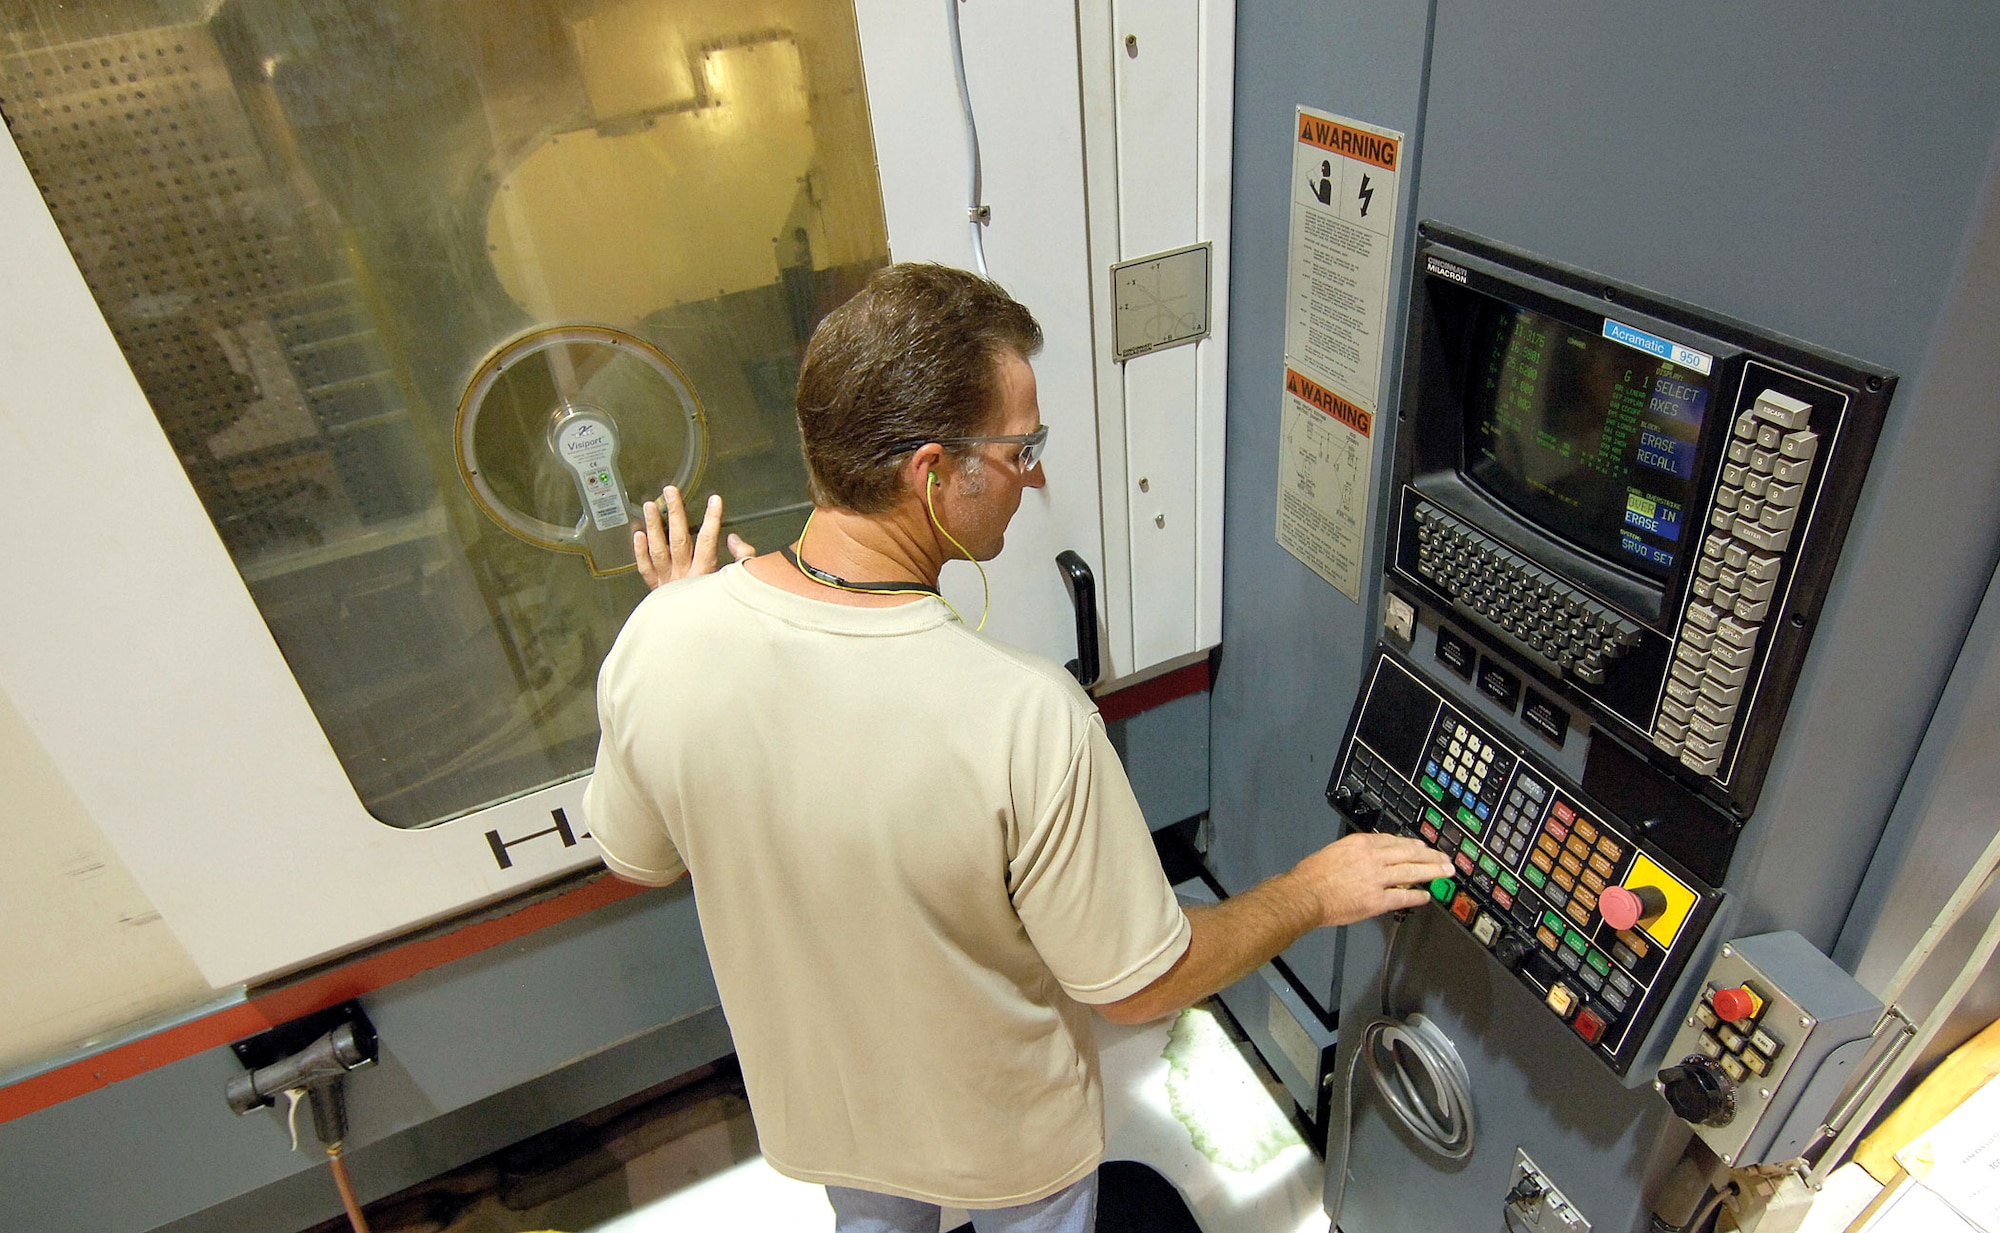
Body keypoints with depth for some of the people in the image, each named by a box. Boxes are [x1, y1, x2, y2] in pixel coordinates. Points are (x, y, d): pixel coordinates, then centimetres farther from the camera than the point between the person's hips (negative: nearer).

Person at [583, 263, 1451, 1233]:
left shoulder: (659, 645, -27)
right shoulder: (1025, 717, -40)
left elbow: (637, 858, -6)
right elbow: (1139, 988, -25)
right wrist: (1313, 894, -8)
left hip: (814, 1097, 4)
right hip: (1006, 1132, -3)